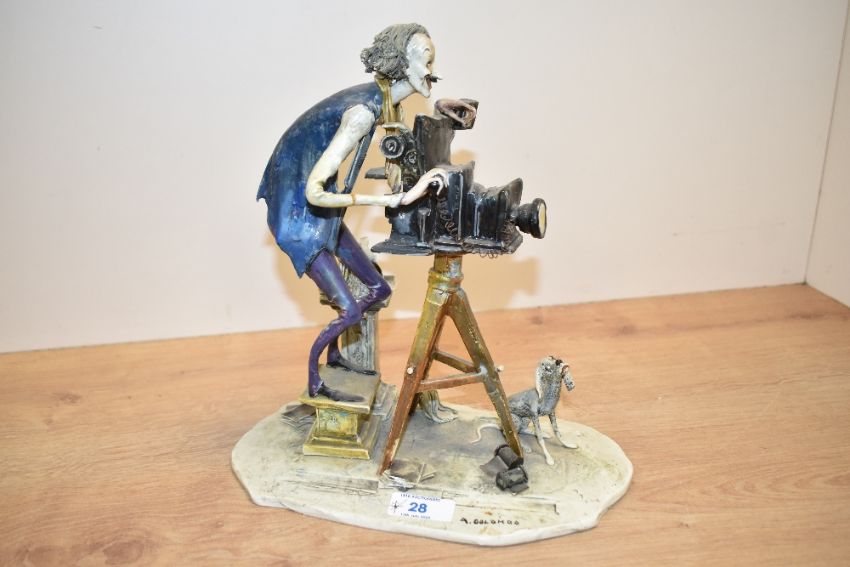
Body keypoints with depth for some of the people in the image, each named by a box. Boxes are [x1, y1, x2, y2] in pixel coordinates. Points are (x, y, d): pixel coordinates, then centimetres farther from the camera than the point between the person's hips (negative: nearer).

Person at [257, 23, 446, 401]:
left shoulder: (381, 99, 0)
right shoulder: (364, 111, -28)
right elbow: (314, 191, -34)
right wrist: (388, 199, -33)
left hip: (321, 211, 9)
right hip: (297, 213, -9)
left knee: (379, 289, 12)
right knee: (350, 309, -7)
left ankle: (334, 355, 34)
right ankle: (314, 382, 18)